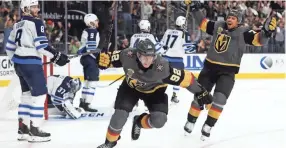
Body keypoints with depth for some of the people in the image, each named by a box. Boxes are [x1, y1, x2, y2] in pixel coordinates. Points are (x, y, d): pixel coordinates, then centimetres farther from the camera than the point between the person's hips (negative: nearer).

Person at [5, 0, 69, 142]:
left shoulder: (18, 25, 16)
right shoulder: (36, 23, -10)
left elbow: (9, 47, 20)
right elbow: (41, 45, -19)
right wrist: (56, 56, -13)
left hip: (19, 63, 9)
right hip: (31, 63, -9)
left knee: (27, 93, 17)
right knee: (39, 94, -5)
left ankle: (23, 128, 19)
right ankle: (34, 131, -6)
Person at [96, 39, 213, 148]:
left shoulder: (162, 67, -39)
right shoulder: (127, 56, -35)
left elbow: (185, 77, -31)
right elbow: (108, 58, -16)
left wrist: (200, 92, -25)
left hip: (154, 91, -1)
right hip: (131, 87, 1)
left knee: (159, 120, -17)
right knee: (120, 115, -12)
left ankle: (139, 122, 19)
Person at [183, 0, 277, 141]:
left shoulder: (243, 32, -8)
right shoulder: (218, 26, 2)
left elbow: (259, 40, -18)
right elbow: (202, 23, 15)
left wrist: (266, 31, -38)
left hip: (228, 71, -3)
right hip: (210, 66, 3)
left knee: (220, 98, -15)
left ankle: (208, 126, -1)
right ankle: (191, 121, 24)